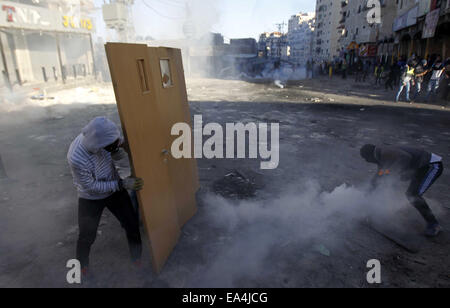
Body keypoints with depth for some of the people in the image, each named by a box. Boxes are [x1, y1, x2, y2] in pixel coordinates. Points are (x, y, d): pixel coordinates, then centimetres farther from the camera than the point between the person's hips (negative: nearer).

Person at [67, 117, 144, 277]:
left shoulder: (97, 134, -23)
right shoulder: (76, 158, -37)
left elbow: (116, 156, -2)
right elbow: (91, 186, -23)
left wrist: (117, 146, -24)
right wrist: (123, 184, -25)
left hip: (114, 189, 4)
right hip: (91, 198, -4)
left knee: (132, 224, 10)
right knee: (87, 236, 11)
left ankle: (138, 258, 36)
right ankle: (82, 263, 45)